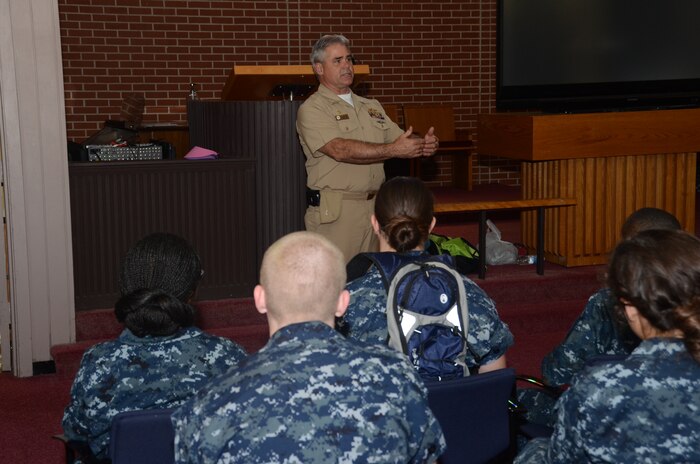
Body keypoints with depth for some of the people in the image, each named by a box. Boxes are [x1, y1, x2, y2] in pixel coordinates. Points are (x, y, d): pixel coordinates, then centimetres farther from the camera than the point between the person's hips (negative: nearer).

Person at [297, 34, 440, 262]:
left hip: (375, 207, 6)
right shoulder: (312, 109, -6)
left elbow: (401, 139, 12)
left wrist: (424, 143, -12)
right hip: (335, 211, -6)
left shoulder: (371, 106, 18)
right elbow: (340, 150, -20)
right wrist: (393, 150, -23)